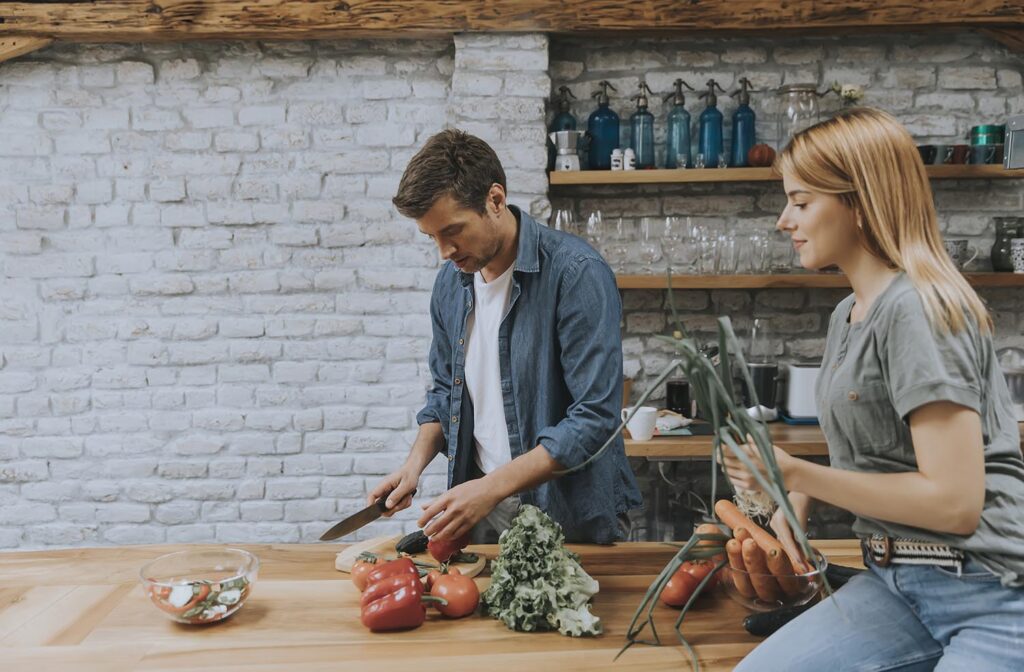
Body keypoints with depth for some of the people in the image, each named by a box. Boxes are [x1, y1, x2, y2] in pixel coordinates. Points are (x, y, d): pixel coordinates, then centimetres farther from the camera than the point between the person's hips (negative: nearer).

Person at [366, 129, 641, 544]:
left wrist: (491, 488, -27)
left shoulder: (576, 274, -20)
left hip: (568, 515, -5)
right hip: (480, 508, 6)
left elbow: (595, 416, -24)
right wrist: (416, 462, -1)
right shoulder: (450, 282, 3)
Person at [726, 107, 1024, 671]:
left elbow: (955, 502, -21)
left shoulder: (915, 307, -17)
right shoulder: (848, 313, 10)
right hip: (895, 581, 7)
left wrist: (795, 474, -18)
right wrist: (797, 502, -3)